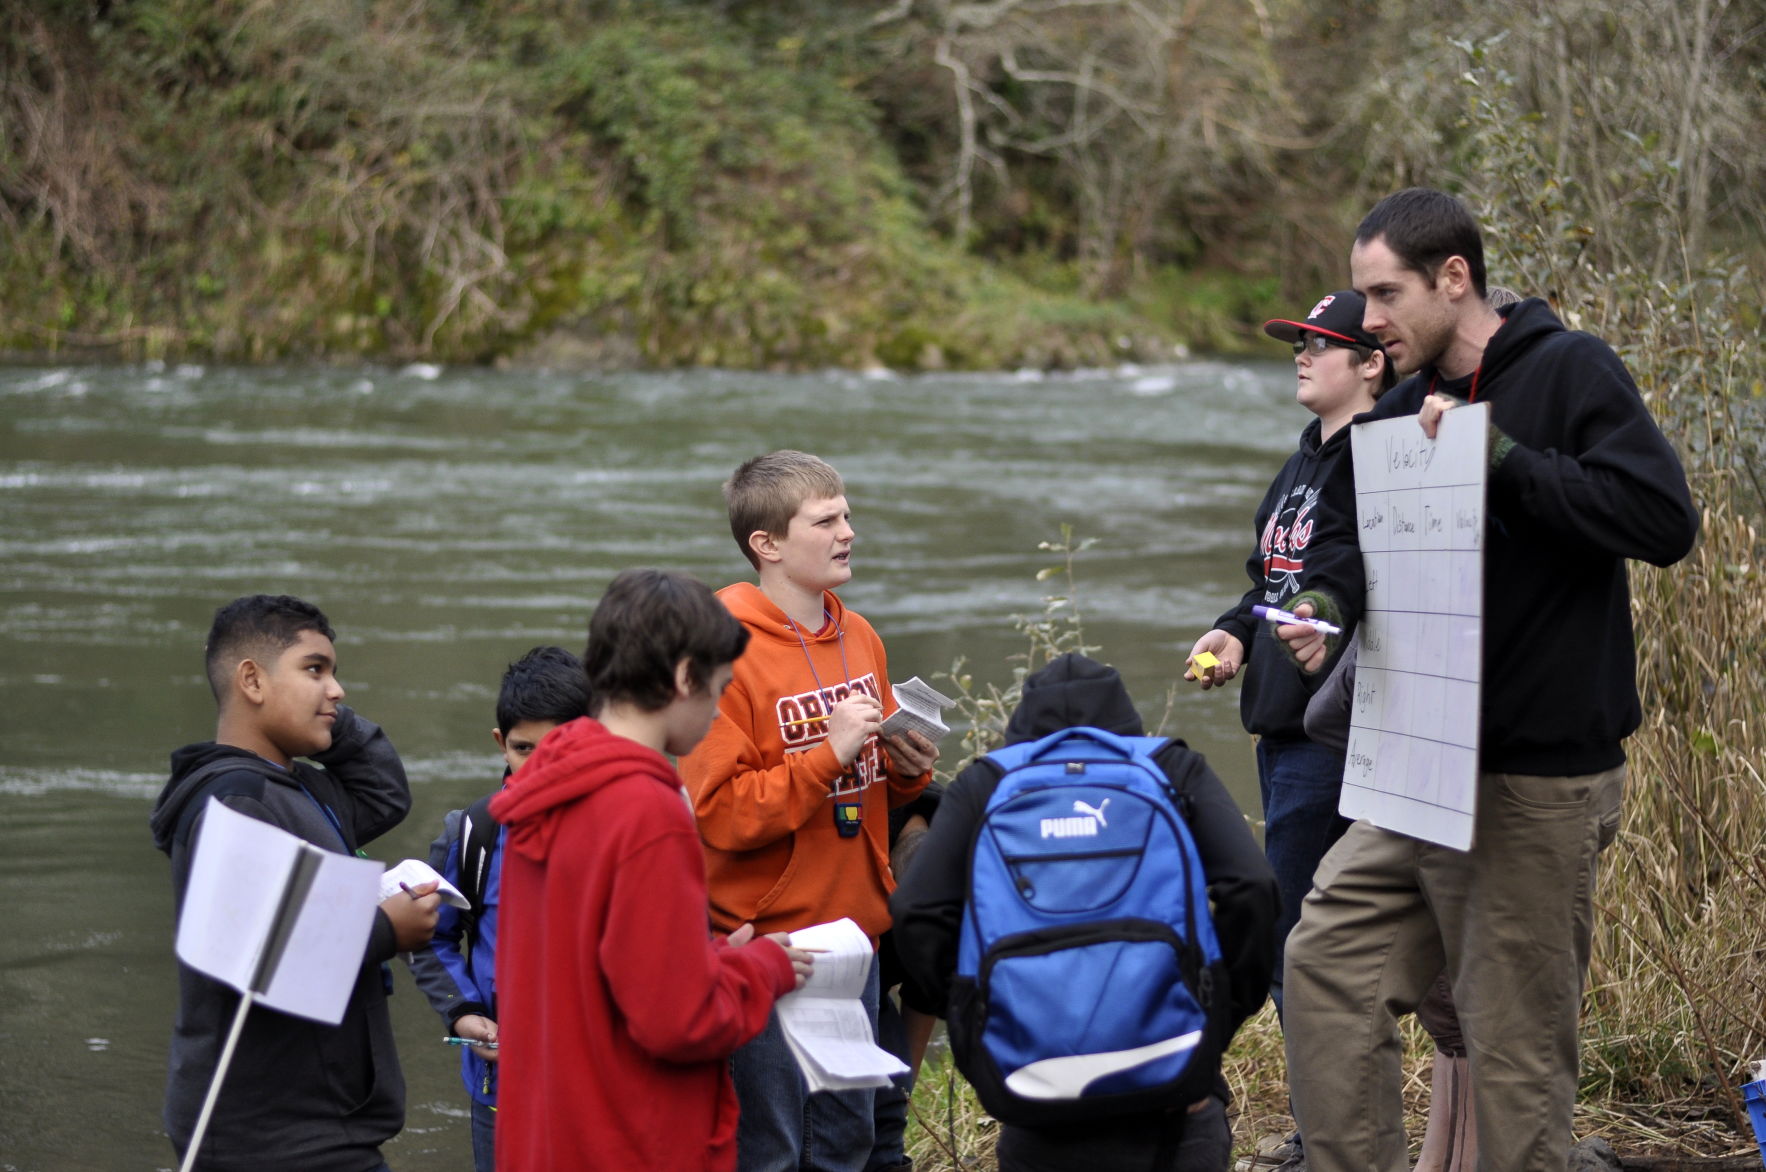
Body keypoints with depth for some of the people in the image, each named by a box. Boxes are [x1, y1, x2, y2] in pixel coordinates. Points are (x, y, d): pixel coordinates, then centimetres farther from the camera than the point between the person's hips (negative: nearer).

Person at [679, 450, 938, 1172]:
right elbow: (717, 813, -20)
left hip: (855, 935, 7)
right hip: (765, 940, -7)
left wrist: (908, 768, -1)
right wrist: (830, 753, -24)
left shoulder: (860, 639, 9)